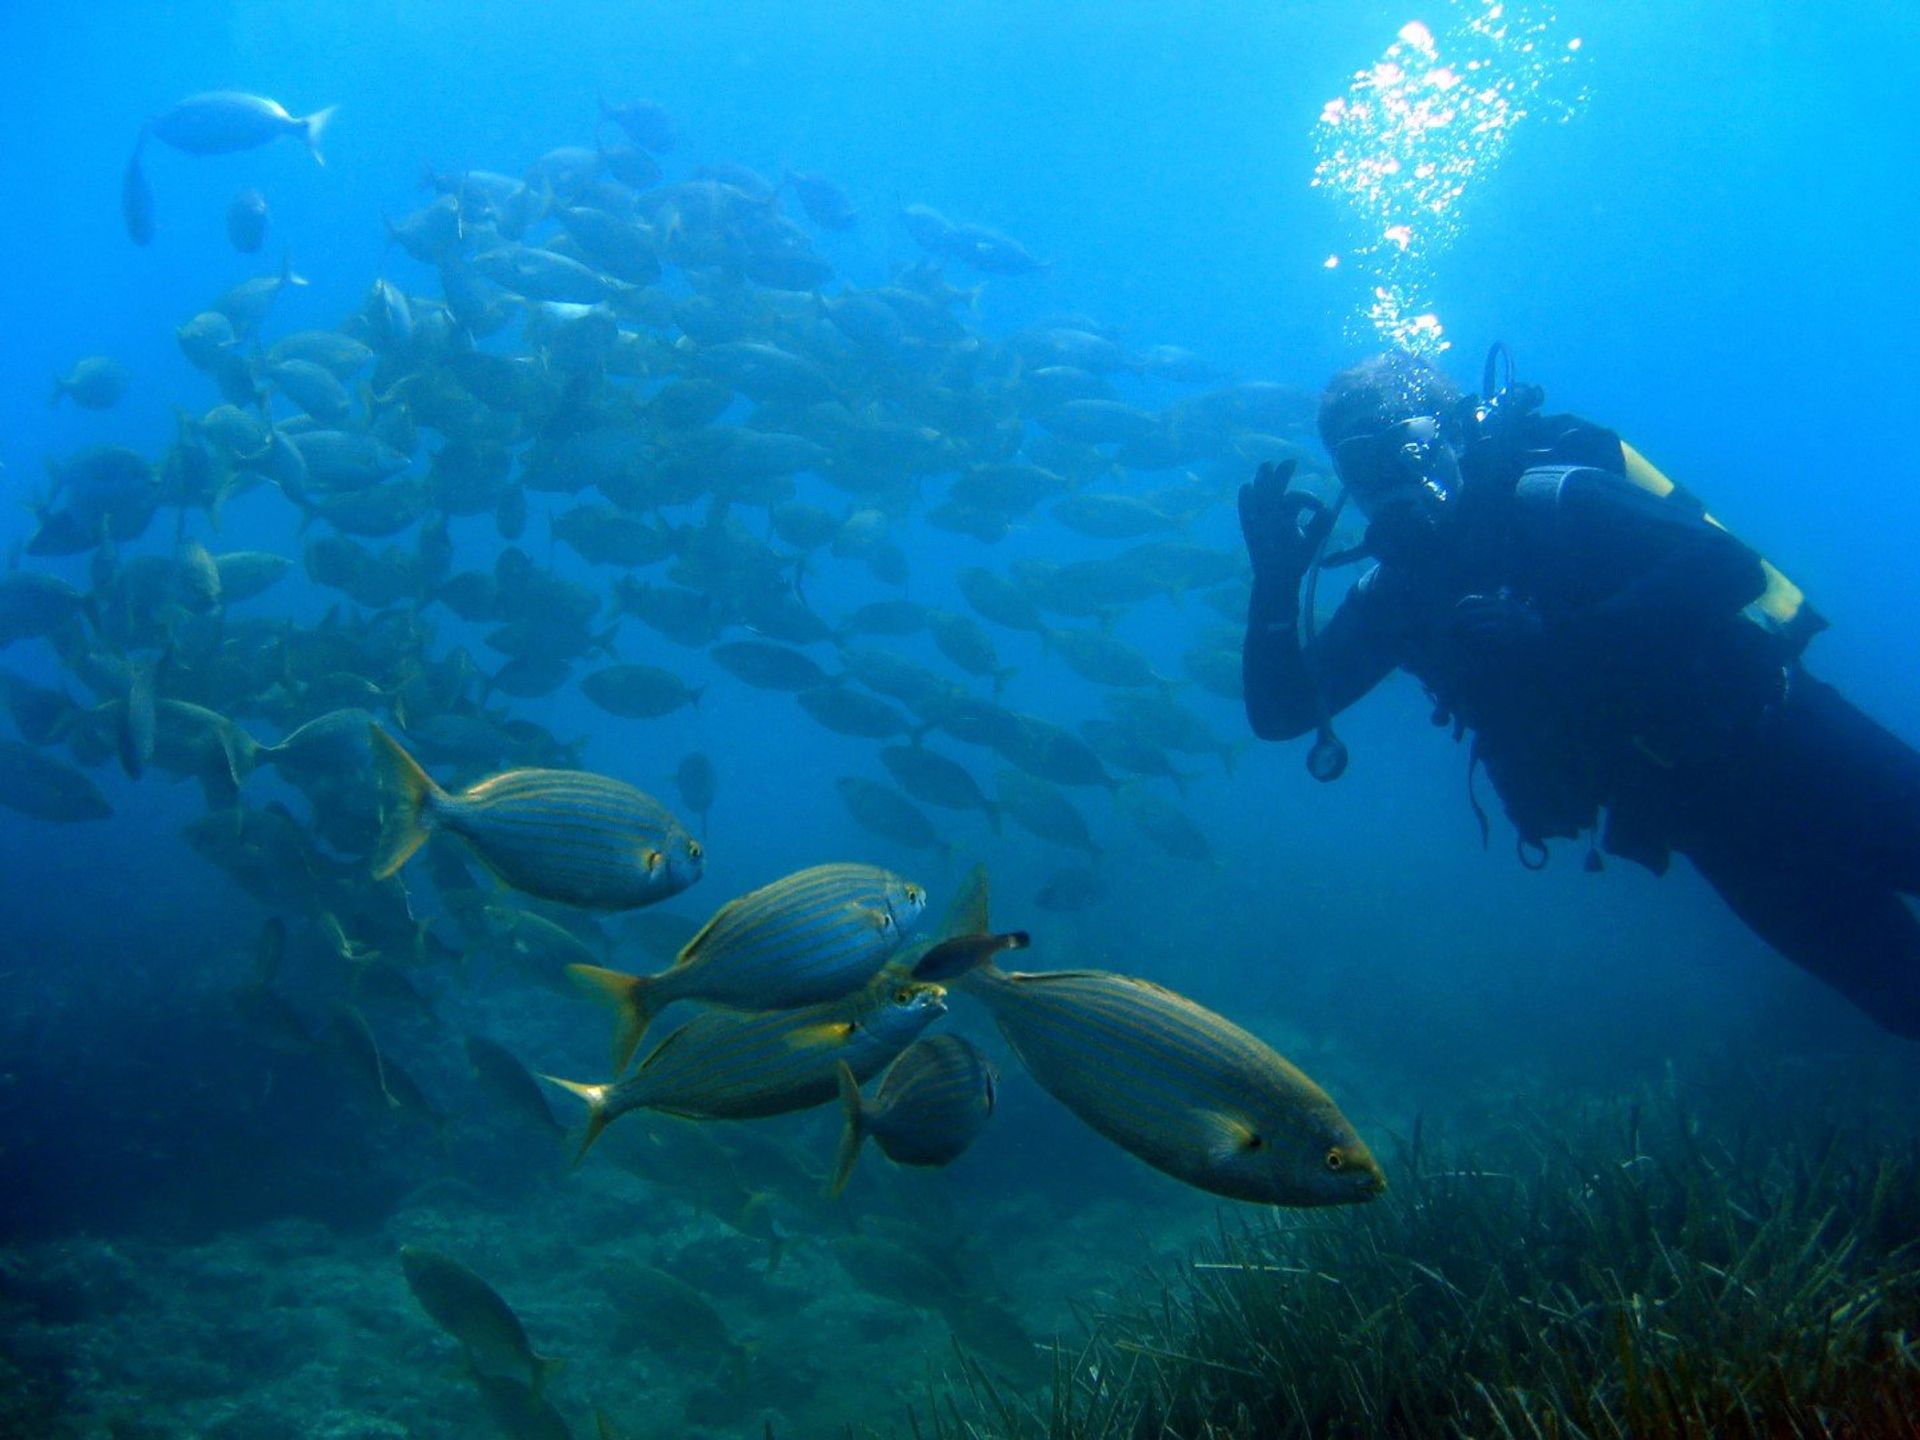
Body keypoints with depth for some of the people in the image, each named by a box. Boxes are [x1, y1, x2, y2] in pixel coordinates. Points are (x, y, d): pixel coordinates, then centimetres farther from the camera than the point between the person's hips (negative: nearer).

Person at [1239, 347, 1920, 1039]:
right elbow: (1280, 712, -1)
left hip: (1771, 743, -5)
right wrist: (1275, 581, -15)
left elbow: (1731, 566, -29)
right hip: (1700, 817, 5)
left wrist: (1556, 641, -36)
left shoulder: (1544, 500, -18)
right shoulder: (1392, 592, 0)